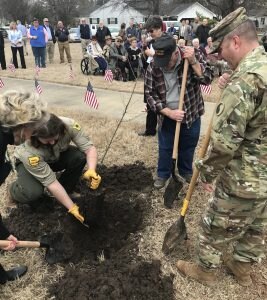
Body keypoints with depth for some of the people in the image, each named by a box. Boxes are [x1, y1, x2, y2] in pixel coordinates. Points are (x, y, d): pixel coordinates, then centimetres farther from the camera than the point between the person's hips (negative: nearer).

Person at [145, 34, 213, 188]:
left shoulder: (194, 56, -17)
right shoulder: (153, 67, -16)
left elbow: (207, 79, -21)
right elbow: (150, 94, -13)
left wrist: (193, 61, -34)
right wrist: (169, 112, -21)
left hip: (191, 114, 0)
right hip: (167, 116, 0)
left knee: (188, 147, 17)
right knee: (165, 148, 13)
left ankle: (186, 172, 41)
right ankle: (163, 174, 36)